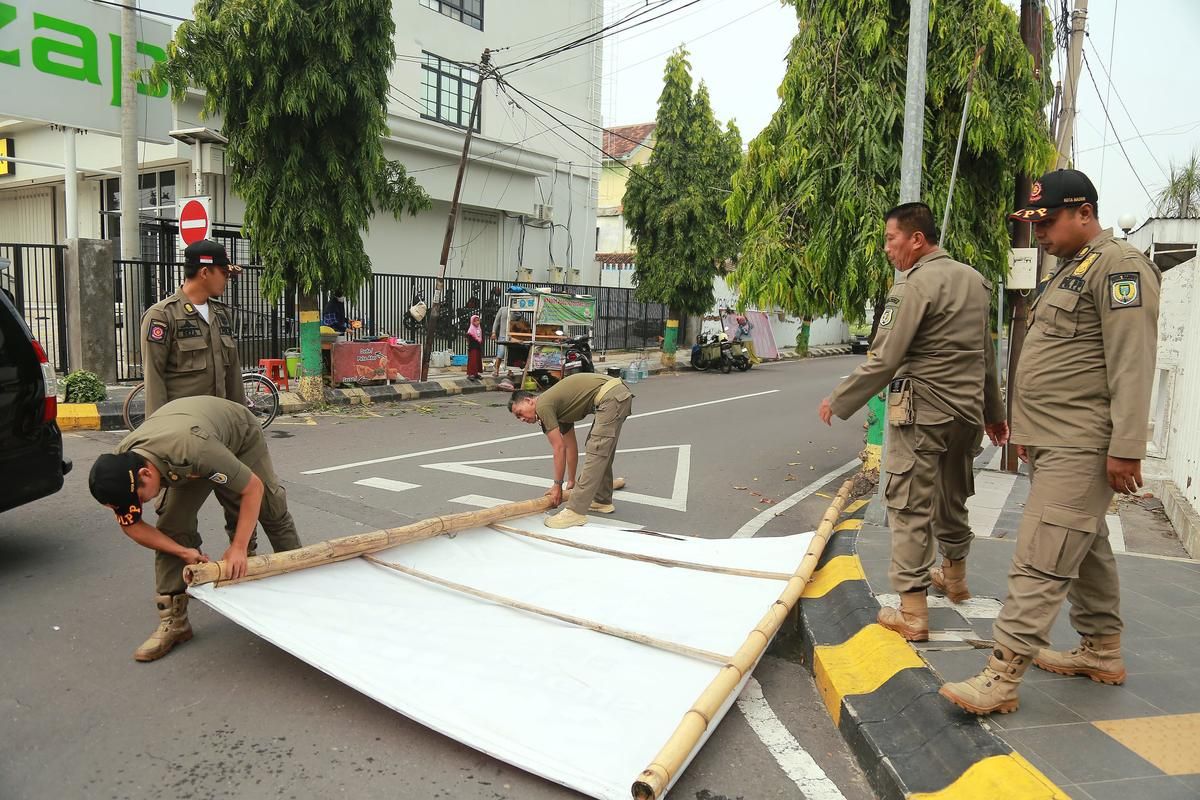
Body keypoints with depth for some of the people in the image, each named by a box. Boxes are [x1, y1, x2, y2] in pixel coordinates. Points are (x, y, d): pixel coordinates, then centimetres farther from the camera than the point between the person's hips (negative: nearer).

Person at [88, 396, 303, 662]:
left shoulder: (194, 449, -48)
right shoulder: (120, 468, -30)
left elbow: (253, 488, -35)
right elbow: (132, 526, -14)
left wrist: (238, 547, -33)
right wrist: (183, 551, -26)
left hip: (240, 433, -3)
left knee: (272, 510, 4)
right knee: (171, 526, -14)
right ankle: (173, 620, -8)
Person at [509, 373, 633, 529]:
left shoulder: (543, 406, -3)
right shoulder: (558, 407, 23)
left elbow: (559, 449, -3)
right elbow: (570, 446, 31)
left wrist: (557, 485, 6)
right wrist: (571, 481, 38)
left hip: (610, 397, -10)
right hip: (622, 393, 10)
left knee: (595, 453, -9)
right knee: (602, 453, 22)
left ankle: (576, 511, -7)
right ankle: (602, 501, 30)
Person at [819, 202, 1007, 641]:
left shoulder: (915, 284, -14)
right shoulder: (974, 280, 11)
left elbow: (884, 360, -19)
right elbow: (986, 356, 18)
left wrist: (839, 401, -9)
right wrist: (994, 412, 26)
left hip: (921, 411, -8)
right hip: (967, 411, 8)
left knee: (909, 507, -4)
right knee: (953, 498, 23)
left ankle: (912, 612, -2)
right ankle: (953, 576, 42)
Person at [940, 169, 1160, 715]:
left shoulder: (1119, 266, -12)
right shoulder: (1069, 271, 20)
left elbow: (1131, 365, -19)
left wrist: (1125, 448, -22)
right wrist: (1029, 429, 23)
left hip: (1081, 447, -10)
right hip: (1051, 442, 10)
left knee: (1039, 563, -11)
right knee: (1086, 549, 19)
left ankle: (1002, 678, -9)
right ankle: (1102, 653, 32)